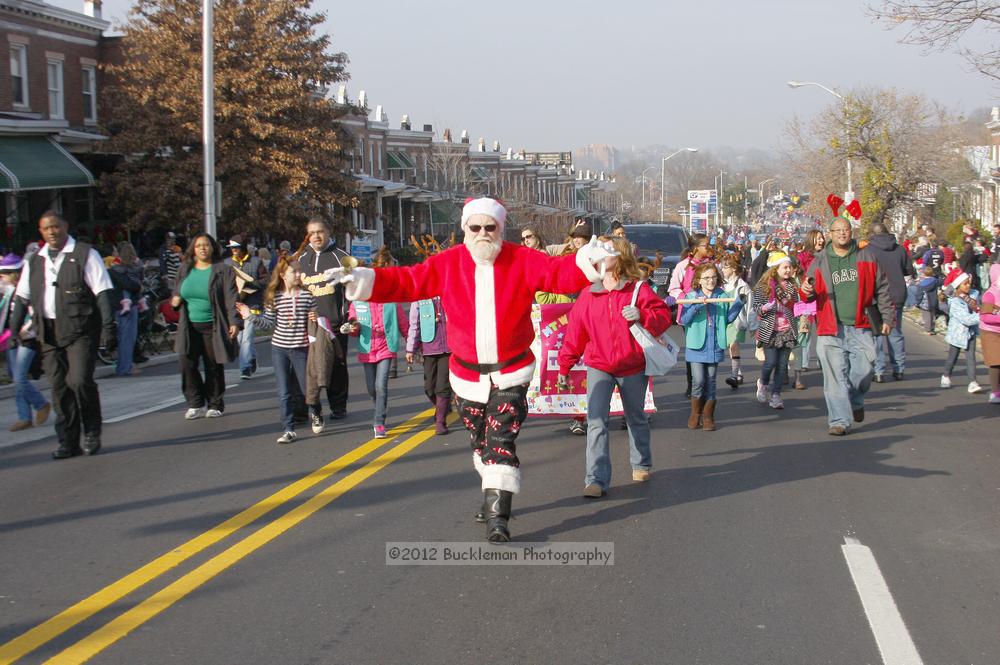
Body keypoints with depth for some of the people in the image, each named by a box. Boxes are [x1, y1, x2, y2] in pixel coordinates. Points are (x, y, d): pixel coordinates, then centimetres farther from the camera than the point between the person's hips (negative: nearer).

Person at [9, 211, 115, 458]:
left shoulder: (85, 254, -1)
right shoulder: (35, 262, 15)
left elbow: (103, 292, -5)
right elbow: (22, 297, 19)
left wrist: (108, 325, -13)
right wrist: (14, 329, 13)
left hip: (80, 329, -5)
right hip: (49, 333, 5)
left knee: (80, 380, -16)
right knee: (59, 387, 3)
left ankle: (92, 432, 5)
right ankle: (68, 442, 10)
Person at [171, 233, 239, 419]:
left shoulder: (223, 270, -3)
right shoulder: (185, 269, 10)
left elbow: (230, 298, -9)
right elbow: (177, 292, 24)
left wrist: (233, 321, -19)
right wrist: (174, 300, 0)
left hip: (213, 327, -3)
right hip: (190, 327, 4)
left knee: (214, 367, 3)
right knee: (187, 363, -8)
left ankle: (215, 404, 18)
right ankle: (195, 404, 3)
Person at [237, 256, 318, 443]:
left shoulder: (307, 296, -3)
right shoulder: (275, 298, 1)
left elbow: (315, 319, 4)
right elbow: (269, 323, 6)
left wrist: (315, 320, -18)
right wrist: (250, 316, -1)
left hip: (301, 348, -1)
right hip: (279, 348, 1)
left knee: (307, 388, 7)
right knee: (284, 393, 1)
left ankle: (316, 416, 36)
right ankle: (289, 430, 8)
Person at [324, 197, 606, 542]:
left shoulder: (522, 261, -8)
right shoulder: (448, 263, -2)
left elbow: (558, 273, -19)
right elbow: (408, 280, -5)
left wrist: (586, 261, -39)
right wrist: (365, 279, -18)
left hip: (510, 373, -3)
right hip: (468, 372, 3)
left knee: (501, 441, -11)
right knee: (481, 441, 18)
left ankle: (497, 515, -10)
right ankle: (494, 494, 39)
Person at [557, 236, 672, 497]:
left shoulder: (638, 288, -6)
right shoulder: (588, 294, 0)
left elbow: (664, 316, -6)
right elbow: (575, 332, 5)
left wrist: (642, 315, -27)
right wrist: (564, 367, 7)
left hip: (632, 367, -1)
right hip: (598, 367, 1)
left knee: (636, 419, 18)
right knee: (596, 421, -13)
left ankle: (641, 465, 41)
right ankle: (597, 480, -15)